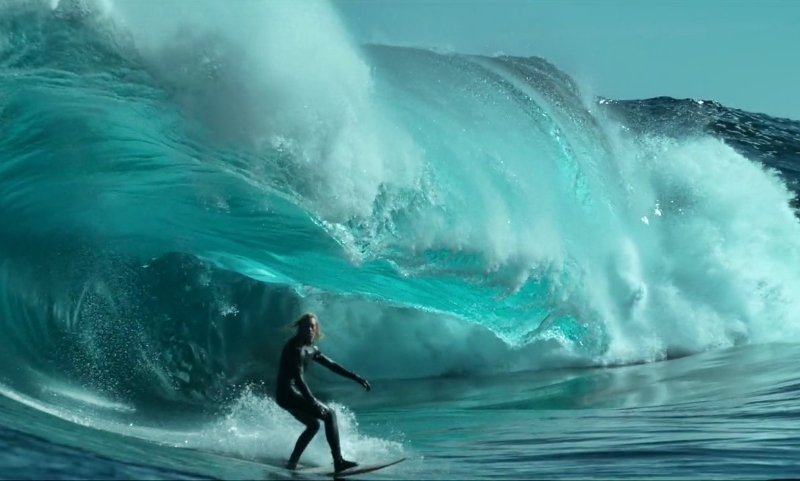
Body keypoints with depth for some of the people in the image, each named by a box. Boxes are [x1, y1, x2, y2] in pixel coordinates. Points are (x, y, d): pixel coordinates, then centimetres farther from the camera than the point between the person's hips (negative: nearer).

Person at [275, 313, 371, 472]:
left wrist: (356, 377, 16)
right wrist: (313, 401, -32)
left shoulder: (311, 349, 14)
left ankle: (292, 463, 25)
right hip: (287, 393, -10)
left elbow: (331, 365, 20)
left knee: (313, 425, 24)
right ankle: (338, 461, -19)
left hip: (292, 393, 10)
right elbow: (298, 377, -24)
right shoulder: (295, 347, -15)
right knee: (329, 414, -13)